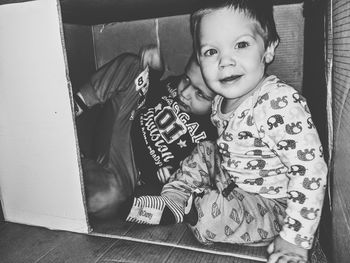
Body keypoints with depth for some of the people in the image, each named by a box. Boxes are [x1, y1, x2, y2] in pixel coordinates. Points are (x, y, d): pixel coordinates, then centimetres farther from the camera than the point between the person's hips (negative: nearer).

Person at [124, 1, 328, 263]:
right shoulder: (222, 101, -5)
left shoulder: (282, 104, -31)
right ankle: (170, 204, 15)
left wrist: (295, 238, -27)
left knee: (212, 218, -27)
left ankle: (191, 206, 6)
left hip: (269, 206, -8)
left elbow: (309, 172, -29)